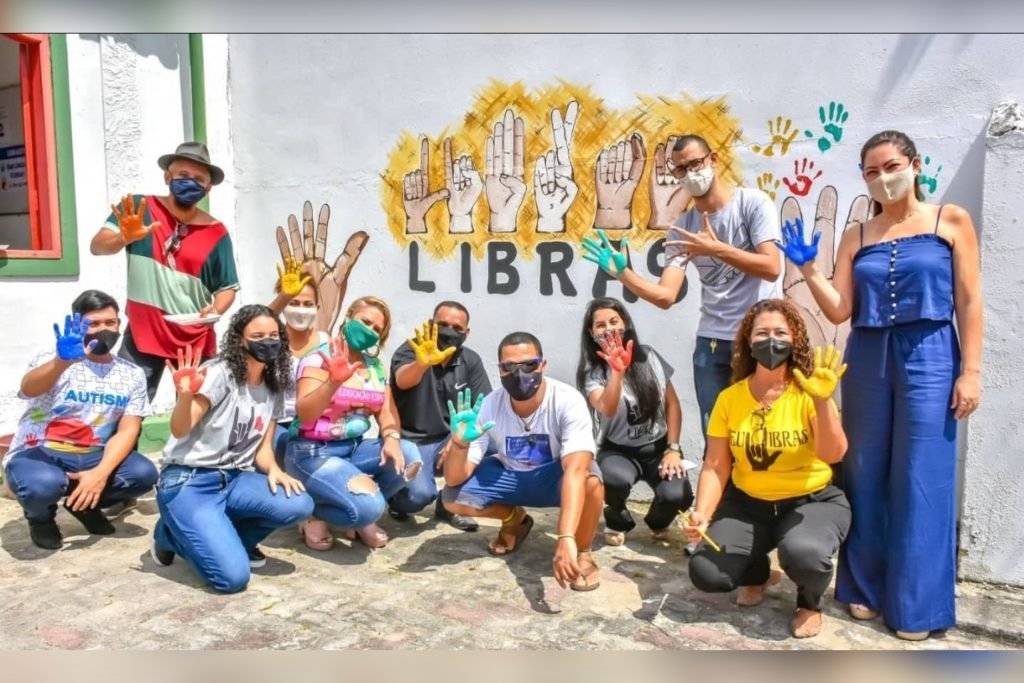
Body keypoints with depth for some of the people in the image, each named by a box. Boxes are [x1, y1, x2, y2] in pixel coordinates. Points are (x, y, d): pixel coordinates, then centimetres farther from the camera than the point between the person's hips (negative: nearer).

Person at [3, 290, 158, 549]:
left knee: (143, 473, -23)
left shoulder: (132, 374, 0)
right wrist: (62, 361, -55)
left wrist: (101, 473, -24)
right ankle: (41, 516, 3)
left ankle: (85, 504, 8)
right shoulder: (52, 360, -10)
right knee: (43, 484, -36)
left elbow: (127, 431, -6)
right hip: (37, 455, -3)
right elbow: (28, 389, -34)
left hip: (92, 458, 3)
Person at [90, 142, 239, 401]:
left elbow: (227, 288, 3)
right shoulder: (139, 208, -2)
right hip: (142, 334, -1)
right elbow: (97, 246, -12)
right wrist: (125, 238, -33)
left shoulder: (216, 232, -1)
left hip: (195, 341, 1)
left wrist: (216, 310, -18)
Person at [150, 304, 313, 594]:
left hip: (233, 479, 6)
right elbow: (180, 431, -21)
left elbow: (263, 449, 9)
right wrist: (185, 395, -42)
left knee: (299, 505, -22)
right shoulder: (220, 374, -13)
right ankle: (170, 533, 10)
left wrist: (273, 470, -14)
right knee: (233, 576, -20)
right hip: (188, 482, -6)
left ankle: (228, 537, 7)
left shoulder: (274, 390, 7)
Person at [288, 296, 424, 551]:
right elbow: (304, 414, -23)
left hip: (355, 448, 7)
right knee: (368, 506, -27)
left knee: (408, 456, -18)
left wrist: (391, 438, -18)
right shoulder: (319, 359, -11)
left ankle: (362, 510, 4)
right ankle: (315, 516, 4)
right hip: (312, 453, -7)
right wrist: (334, 381, -39)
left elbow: (387, 411, 4)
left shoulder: (375, 366, 9)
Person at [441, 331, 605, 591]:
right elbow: (454, 480, -20)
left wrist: (566, 538, -58)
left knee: (591, 480, -37)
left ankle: (583, 552, -6)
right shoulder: (488, 407, -21)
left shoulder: (568, 402, -31)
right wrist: (460, 443, -43)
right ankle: (515, 520, 16)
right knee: (453, 497, -17)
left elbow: (576, 470, -45)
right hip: (510, 476, 4)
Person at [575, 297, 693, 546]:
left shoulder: (648, 356, -1)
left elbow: (672, 404, 3)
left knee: (677, 495, -26)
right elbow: (607, 410, -30)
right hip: (619, 450, -2)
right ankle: (617, 522, 1)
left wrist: (673, 449, -5)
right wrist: (618, 371, -42)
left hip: (658, 447, 2)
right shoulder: (592, 372, -10)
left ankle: (657, 522, 14)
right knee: (616, 479, -37)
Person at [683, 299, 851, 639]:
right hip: (748, 503, 3)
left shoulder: (807, 394, -11)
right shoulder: (729, 398, -4)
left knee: (803, 552, -36)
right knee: (705, 573, -16)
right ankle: (759, 574, 22)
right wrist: (702, 515, -17)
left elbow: (833, 455, -25)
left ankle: (810, 602, 4)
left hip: (813, 501, -3)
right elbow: (715, 467, -2)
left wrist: (823, 401, -37)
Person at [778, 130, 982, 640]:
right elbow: (840, 311, 4)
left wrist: (970, 371, -7)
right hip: (867, 359, 3)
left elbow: (968, 301, -1)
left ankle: (916, 605, 12)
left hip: (929, 358, -3)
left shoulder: (952, 221, 4)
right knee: (865, 475, 7)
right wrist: (807, 269, -9)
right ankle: (865, 588, 21)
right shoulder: (856, 237, 10)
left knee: (921, 481, 0)